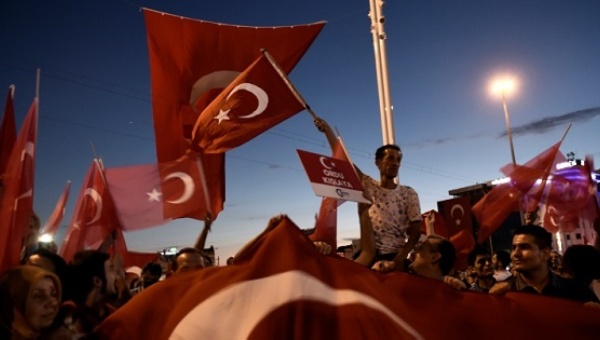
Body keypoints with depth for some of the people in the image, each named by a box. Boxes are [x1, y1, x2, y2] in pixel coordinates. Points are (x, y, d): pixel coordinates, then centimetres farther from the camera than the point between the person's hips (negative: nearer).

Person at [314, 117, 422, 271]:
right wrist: (328, 130, 1)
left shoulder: (408, 194, 5)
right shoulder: (368, 186, 7)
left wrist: (401, 257, -16)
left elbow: (415, 231, 0)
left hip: (395, 256, 0)